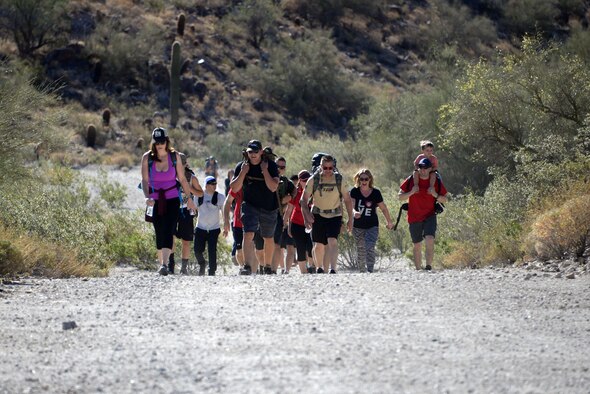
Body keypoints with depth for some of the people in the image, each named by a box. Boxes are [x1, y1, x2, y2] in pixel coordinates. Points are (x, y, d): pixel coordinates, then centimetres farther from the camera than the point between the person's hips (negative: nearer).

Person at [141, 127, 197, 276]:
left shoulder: (175, 156, -2)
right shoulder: (147, 157, -3)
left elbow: (182, 179, 6)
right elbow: (144, 180, -6)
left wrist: (189, 199, 12)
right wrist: (147, 197, -23)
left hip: (172, 200, -1)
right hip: (155, 201, 1)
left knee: (168, 232, -17)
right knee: (159, 234, 8)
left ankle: (164, 264, -26)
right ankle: (161, 262, 24)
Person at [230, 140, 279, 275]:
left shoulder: (271, 165, -10)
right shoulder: (241, 166, -4)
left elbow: (273, 187, -20)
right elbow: (234, 188, -9)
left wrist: (265, 171, -25)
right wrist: (243, 172, -18)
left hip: (269, 208, 0)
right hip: (250, 206, 0)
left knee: (268, 239, 14)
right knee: (248, 234, -21)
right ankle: (248, 266, -29)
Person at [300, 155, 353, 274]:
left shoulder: (339, 180, -4)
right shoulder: (313, 180, -6)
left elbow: (347, 200, 5)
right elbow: (303, 199, -1)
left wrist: (350, 219, 3)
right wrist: (307, 214, -16)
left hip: (335, 216, -1)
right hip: (318, 216, 1)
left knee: (332, 242, -22)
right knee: (318, 245, 6)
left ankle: (332, 269, -30)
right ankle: (320, 268, 30)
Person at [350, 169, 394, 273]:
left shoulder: (376, 193, -5)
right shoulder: (354, 192, -5)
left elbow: (383, 208, 6)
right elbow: (351, 205, -18)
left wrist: (389, 222, 16)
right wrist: (354, 212, -41)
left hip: (372, 226, -2)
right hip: (358, 227, 2)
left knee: (370, 248, -18)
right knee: (360, 250, 11)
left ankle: (370, 270, -24)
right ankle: (362, 270, 27)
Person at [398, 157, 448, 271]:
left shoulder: (436, 182, 2)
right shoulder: (411, 180, 1)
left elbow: (445, 199, 9)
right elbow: (400, 197, 4)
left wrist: (435, 195, -11)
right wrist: (411, 193, -13)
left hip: (430, 216, -1)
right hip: (414, 218, 1)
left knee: (430, 240, -24)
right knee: (417, 245, 9)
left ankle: (428, 266, -25)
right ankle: (418, 269, 18)